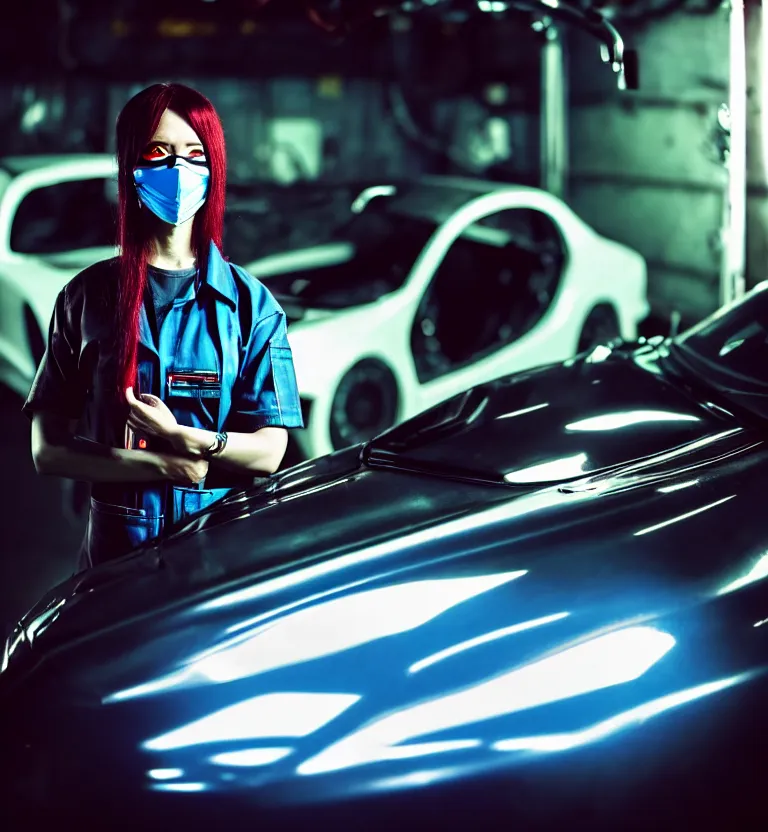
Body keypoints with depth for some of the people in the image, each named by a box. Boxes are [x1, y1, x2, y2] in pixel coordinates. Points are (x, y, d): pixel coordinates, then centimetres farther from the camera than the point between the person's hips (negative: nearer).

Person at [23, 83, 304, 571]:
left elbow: (268, 451, -5)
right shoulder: (88, 296, 0)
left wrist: (182, 437, -22)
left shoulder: (250, 303, -1)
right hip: (116, 545, 1)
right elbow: (48, 449, -4)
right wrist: (164, 464, -16)